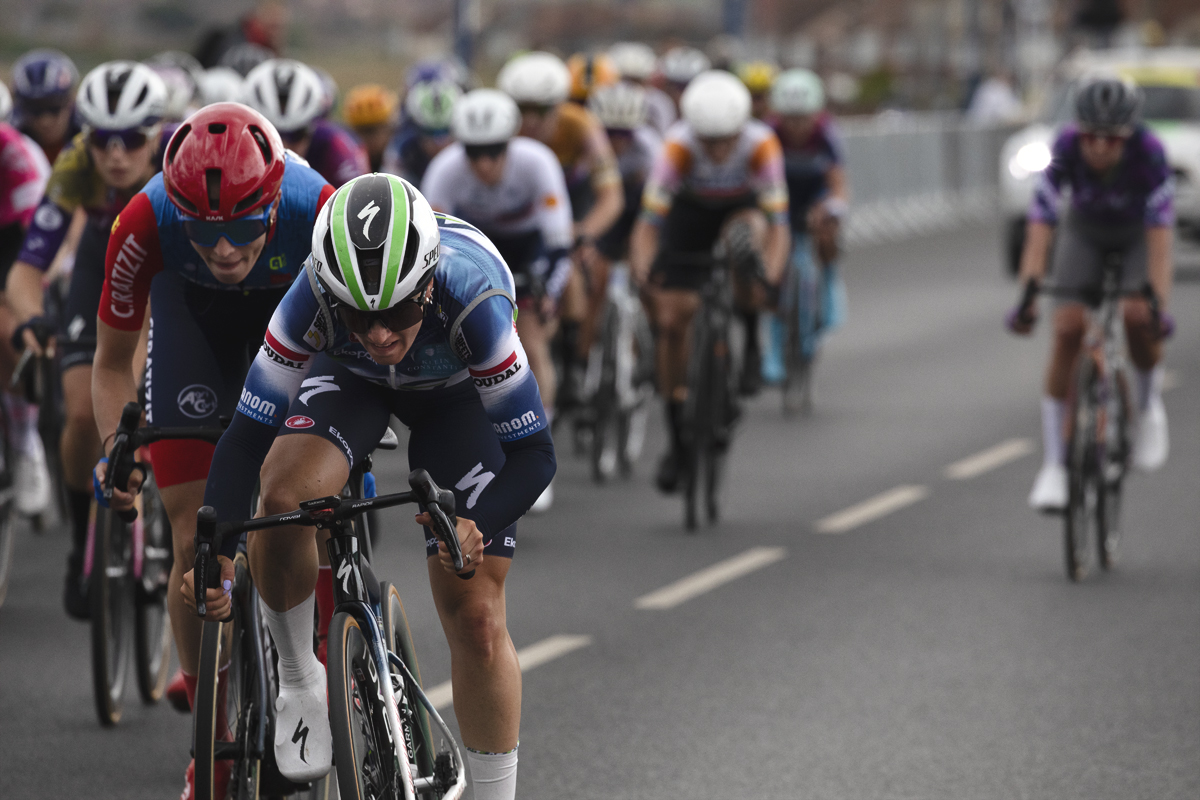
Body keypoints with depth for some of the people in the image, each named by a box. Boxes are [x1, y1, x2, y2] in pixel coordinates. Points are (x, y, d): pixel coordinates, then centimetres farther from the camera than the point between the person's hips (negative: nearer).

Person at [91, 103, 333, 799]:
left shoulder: (319, 212, -39)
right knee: (197, 543, -6)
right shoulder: (145, 225, -36)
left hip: (299, 302, 0)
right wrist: (116, 449, -32)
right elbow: (114, 360, -18)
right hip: (191, 307, 0)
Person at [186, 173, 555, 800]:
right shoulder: (312, 301, -37)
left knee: (477, 619, -8)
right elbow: (247, 435, -31)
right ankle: (299, 683, -7)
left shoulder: (473, 301, -41)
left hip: (457, 393, -1)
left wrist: (476, 526, -49)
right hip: (348, 377, 1)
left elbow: (533, 452, -32)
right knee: (285, 495, -31)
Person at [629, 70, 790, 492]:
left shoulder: (762, 144, -34)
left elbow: (778, 223, -35)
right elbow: (649, 222, -34)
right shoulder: (678, 147, -34)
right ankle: (678, 438, 7)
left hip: (742, 207, -1)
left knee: (747, 233, -38)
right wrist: (643, 275, -48)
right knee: (672, 321, -7)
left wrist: (772, 276, -51)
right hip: (689, 214, 1)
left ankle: (750, 341, -16)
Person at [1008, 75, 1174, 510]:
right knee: (1068, 330, -17)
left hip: (1137, 234, -1)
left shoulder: (1149, 153, -35)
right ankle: (1054, 465, -10)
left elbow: (1160, 232, -39)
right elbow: (1039, 228, -34)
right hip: (1084, 232, 1)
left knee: (1138, 317, -27)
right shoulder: (1065, 150, -32)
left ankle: (1149, 404, 5)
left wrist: (1159, 304, -49)